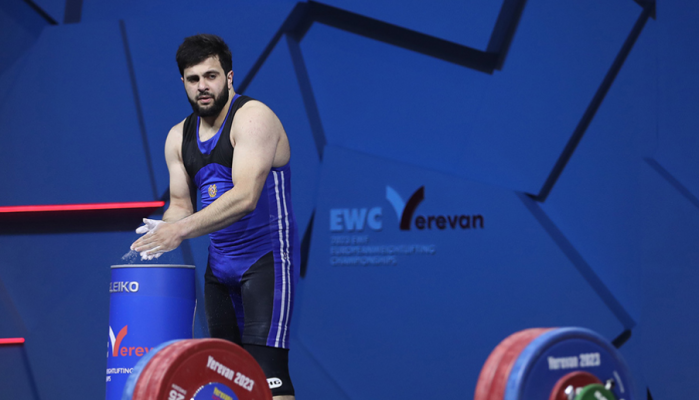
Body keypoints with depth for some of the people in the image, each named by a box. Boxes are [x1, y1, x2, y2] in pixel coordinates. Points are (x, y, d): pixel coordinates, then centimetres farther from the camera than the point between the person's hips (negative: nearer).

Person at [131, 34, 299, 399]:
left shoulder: (252, 118, -14)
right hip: (220, 262, 8)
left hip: (265, 257, -8)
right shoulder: (179, 137, 10)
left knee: (265, 368, -18)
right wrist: (163, 231, -13)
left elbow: (245, 197, -25)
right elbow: (180, 204, 11)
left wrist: (182, 231, -30)